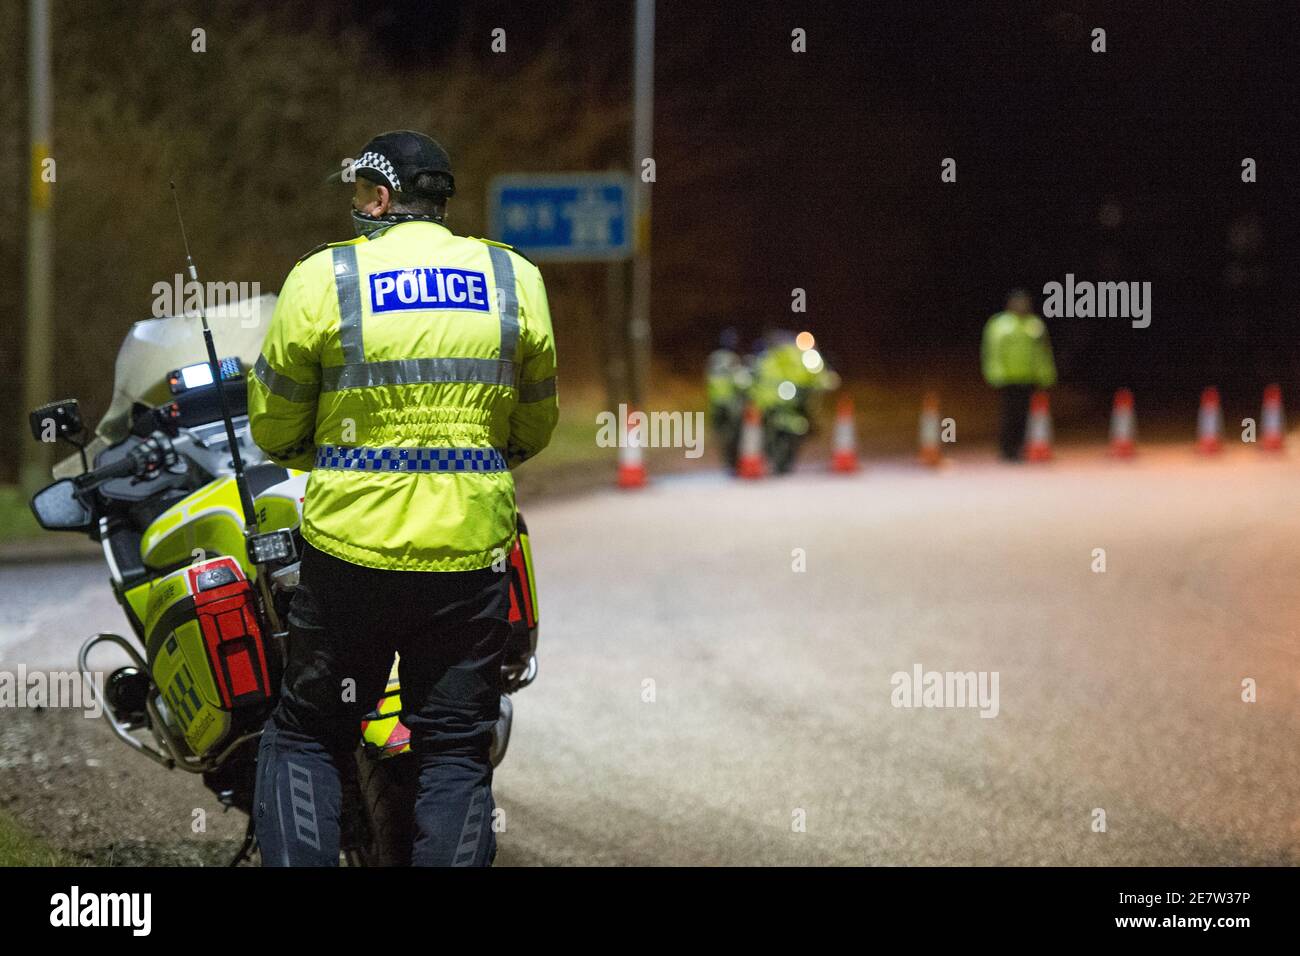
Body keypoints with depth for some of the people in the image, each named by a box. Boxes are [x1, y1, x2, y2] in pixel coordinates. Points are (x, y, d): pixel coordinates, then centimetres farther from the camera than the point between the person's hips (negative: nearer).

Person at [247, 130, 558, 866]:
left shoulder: (324, 279, -5)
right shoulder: (516, 280, 4)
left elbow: (274, 429, 2)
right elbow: (536, 426, 13)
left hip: (355, 548, -2)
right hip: (473, 552, 2)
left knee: (305, 738, 10)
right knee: (456, 749, 8)